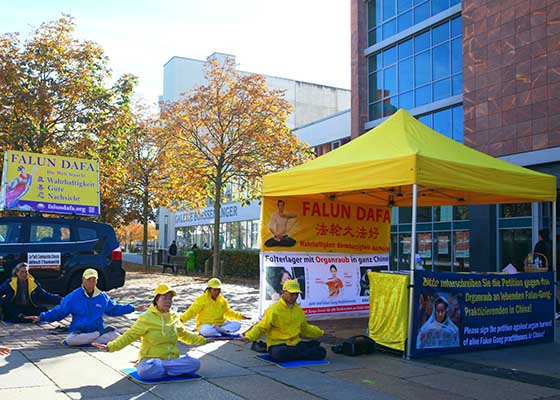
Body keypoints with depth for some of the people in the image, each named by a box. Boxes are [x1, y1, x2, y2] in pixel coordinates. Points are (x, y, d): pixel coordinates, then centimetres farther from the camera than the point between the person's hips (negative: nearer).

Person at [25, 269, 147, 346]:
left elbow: (114, 309, 22)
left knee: (115, 336, -25)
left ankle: (89, 342, -24)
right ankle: (100, 335, -22)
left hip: (97, 329, 2)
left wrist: (134, 308, 19)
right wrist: (41, 317, -10)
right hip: (78, 331, -2)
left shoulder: (103, 297, 8)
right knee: (70, 340, -38)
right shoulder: (73, 297, -1)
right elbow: (58, 312, 2)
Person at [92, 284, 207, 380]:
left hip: (172, 359, 4)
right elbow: (129, 336, -7)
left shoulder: (174, 317, 10)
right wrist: (110, 347, -19)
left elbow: (184, 334, 27)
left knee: (195, 363, -23)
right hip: (151, 359, -4)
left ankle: (160, 368, -15)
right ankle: (173, 369, -18)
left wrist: (202, 340, 27)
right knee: (145, 371, -40)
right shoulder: (146, 318, -6)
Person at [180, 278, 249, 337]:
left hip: (220, 325, 5)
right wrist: (182, 319, -25)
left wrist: (240, 316, 8)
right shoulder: (202, 299, -7)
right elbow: (192, 311, -10)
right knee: (206, 330, -42)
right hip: (206, 325, -5)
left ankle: (218, 330, -28)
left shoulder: (222, 300, 8)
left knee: (237, 325, -18)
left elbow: (228, 312, 20)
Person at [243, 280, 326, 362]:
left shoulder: (299, 310, 12)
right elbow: (261, 328, -7)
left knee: (321, 352, -14)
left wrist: (320, 332, 28)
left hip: (296, 343, 5)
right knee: (278, 354, -41)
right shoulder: (273, 310, -8)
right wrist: (249, 337, -24)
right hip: (277, 344, -4)